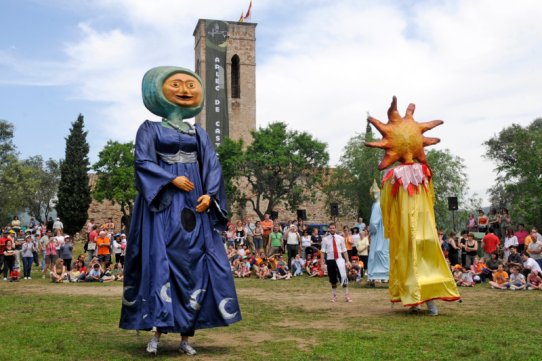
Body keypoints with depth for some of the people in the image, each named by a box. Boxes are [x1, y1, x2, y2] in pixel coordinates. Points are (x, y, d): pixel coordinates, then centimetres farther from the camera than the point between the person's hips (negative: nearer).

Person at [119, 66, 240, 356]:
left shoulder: (199, 133, 17)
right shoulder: (150, 129, 8)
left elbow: (212, 166, 7)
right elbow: (143, 162, -6)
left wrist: (209, 195, -10)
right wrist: (173, 179, -18)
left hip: (193, 205, 4)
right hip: (163, 205, -3)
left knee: (194, 264, -2)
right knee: (160, 263, -10)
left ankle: (186, 336, 4)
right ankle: (157, 331, -6)